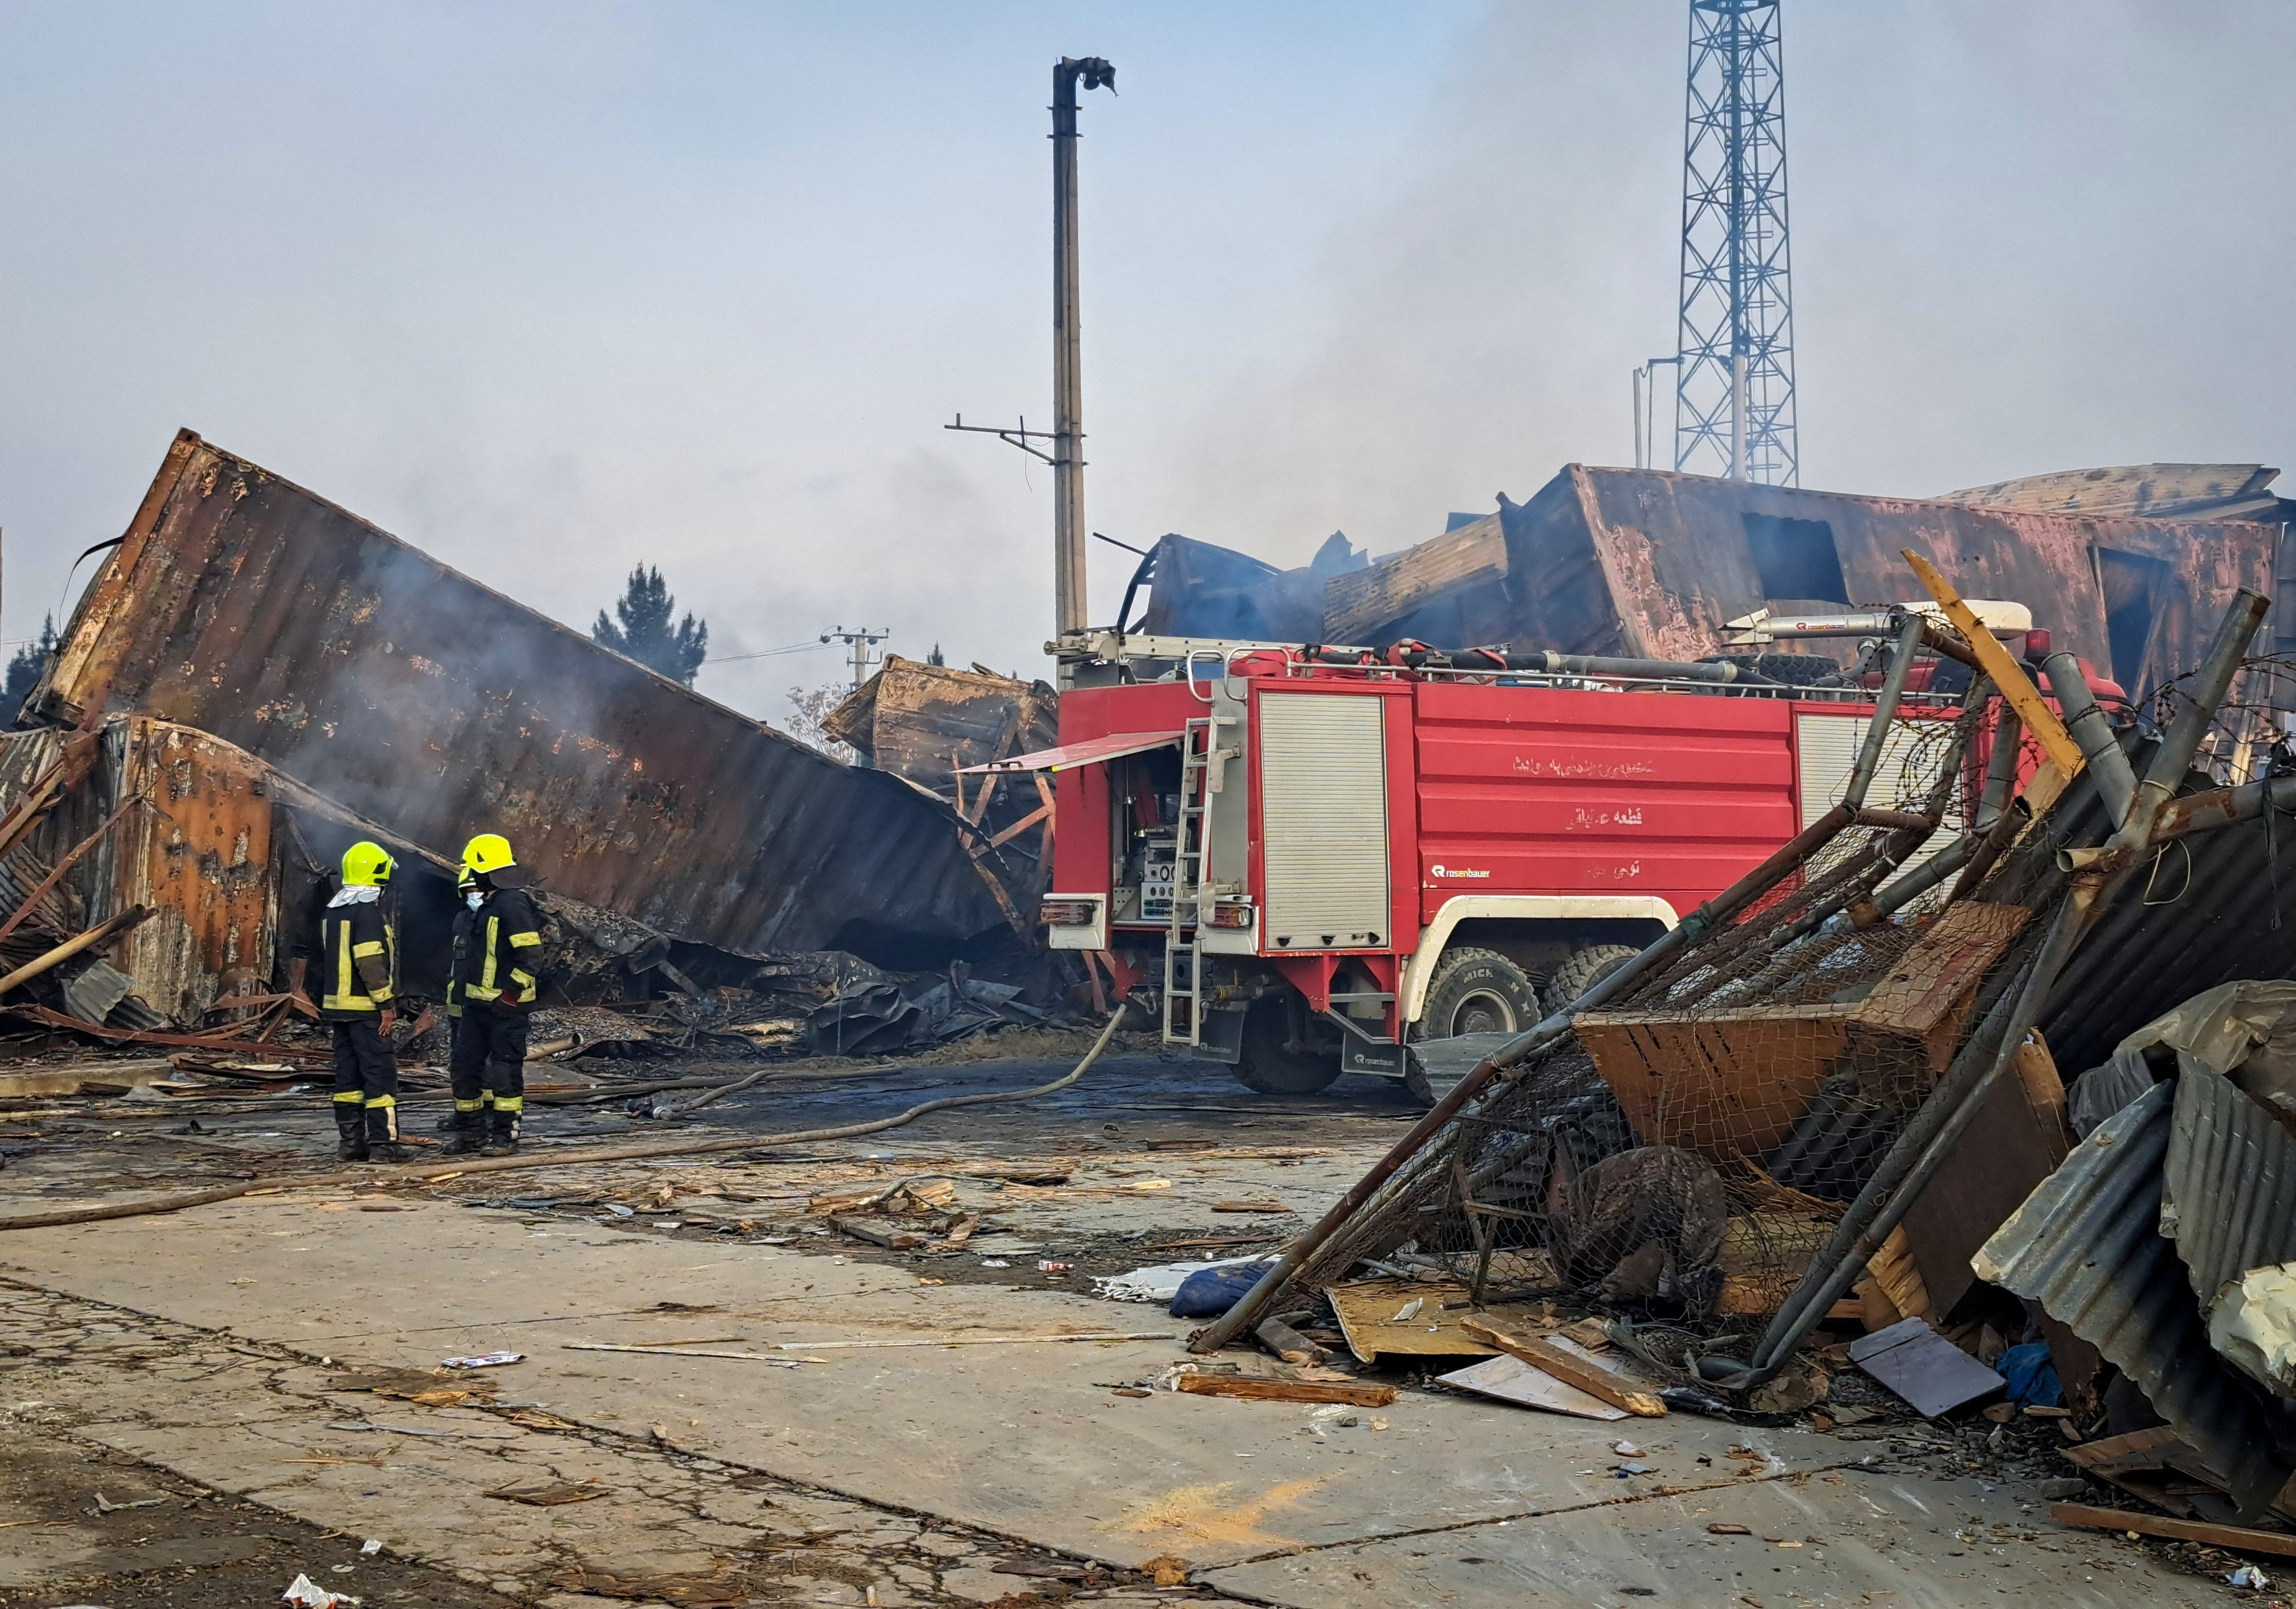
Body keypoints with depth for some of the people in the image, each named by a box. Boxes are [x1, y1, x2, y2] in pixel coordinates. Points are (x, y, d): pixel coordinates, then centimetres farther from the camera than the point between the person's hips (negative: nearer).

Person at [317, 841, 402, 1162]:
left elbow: (324, 960, 19)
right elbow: (371, 963, -20)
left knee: (347, 1073, 11)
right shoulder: (368, 910, -15)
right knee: (380, 1072, -6)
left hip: (337, 1004, 9)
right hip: (365, 1007, -9)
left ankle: (349, 1142, 13)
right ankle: (383, 1143, -8)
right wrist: (387, 1004, -16)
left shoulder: (332, 910, 14)